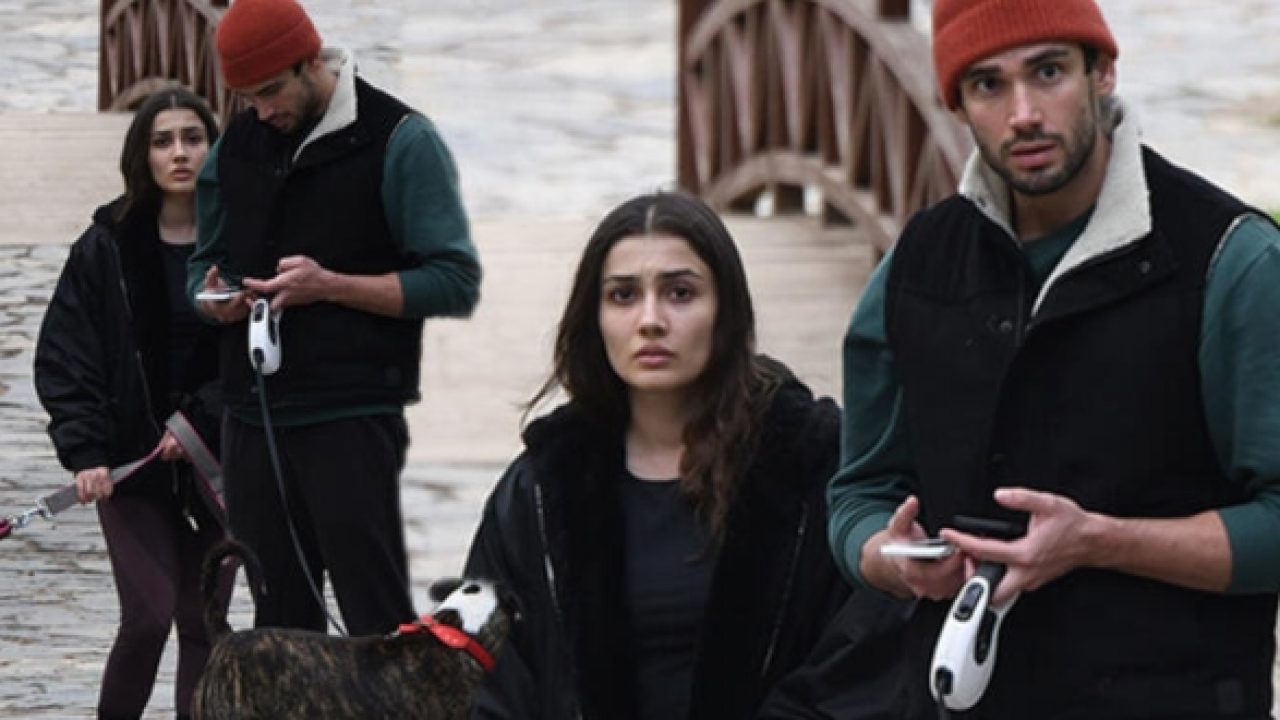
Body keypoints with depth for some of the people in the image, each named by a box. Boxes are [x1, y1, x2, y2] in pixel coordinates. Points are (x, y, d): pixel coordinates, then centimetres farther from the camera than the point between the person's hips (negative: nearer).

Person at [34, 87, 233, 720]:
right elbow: (65, 358, -3)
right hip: (131, 462, -1)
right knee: (148, 618, -9)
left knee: (203, 622, 5)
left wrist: (200, 419, -15)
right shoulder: (106, 247, -1)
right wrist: (84, 450, -13)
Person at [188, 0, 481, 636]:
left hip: (351, 421, -6)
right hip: (252, 413, 6)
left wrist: (331, 285, -18)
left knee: (378, 624, -6)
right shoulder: (236, 144, 13)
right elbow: (205, 262, 23)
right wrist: (213, 297, -2)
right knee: (279, 623, 10)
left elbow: (455, 283, -8)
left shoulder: (400, 141, -5)